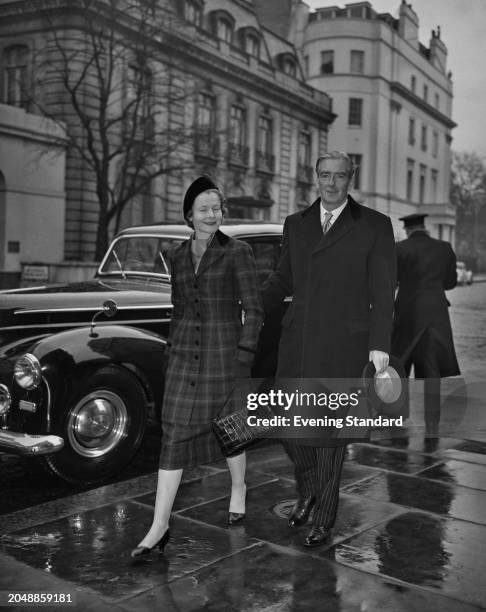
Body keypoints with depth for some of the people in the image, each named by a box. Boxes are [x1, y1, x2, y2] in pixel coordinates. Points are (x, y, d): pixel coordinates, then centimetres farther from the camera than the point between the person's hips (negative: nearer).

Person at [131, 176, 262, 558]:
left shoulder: (238, 252, -5)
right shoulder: (179, 256, 10)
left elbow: (252, 309, -7)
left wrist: (244, 358, -12)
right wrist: (173, 348, 15)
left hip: (224, 353, -4)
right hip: (185, 354, 4)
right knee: (174, 435, -1)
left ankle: (238, 489, 40)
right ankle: (160, 527, 1)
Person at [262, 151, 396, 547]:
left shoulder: (375, 226, 1)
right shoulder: (295, 224, 13)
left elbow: (383, 291, -2)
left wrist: (379, 344, -8)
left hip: (342, 347, -4)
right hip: (296, 343, 4)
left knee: (331, 431, 2)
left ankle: (324, 518, 19)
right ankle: (308, 490, 36)